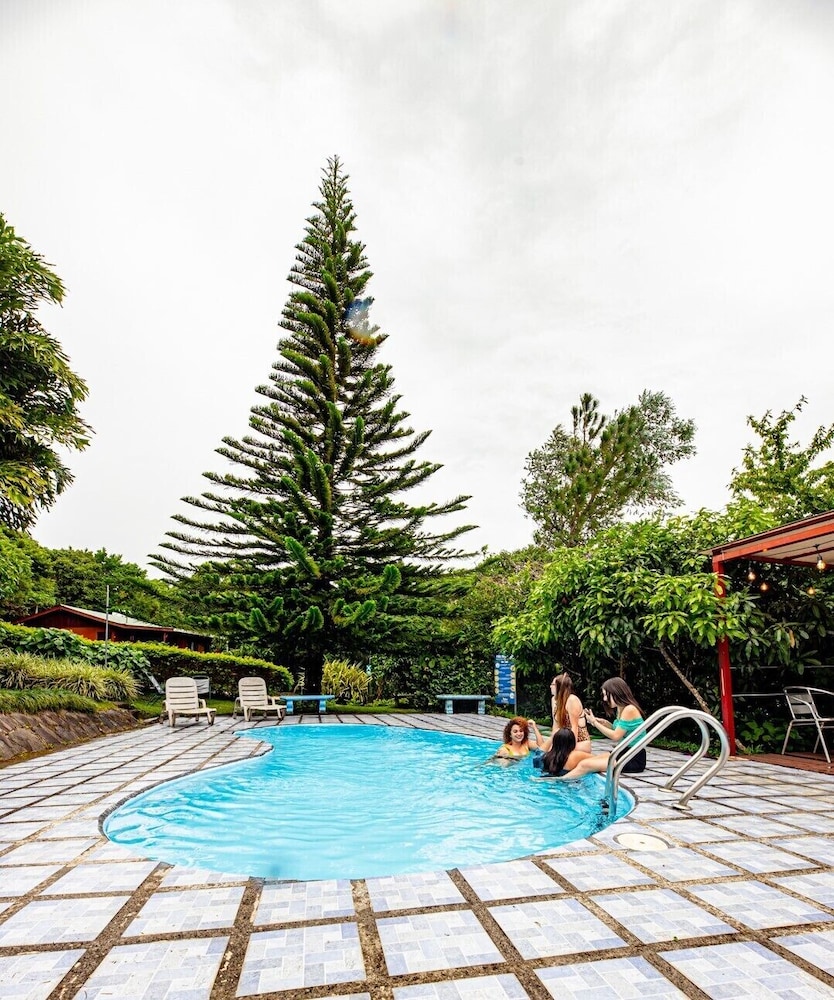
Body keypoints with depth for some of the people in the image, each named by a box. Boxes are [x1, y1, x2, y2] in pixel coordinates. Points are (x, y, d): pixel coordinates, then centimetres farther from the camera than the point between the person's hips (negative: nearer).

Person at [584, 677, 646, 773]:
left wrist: (595, 723, -11)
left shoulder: (629, 709, -16)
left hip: (635, 758, -9)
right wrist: (604, 723, -1)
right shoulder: (620, 709, 11)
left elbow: (616, 736, -17)